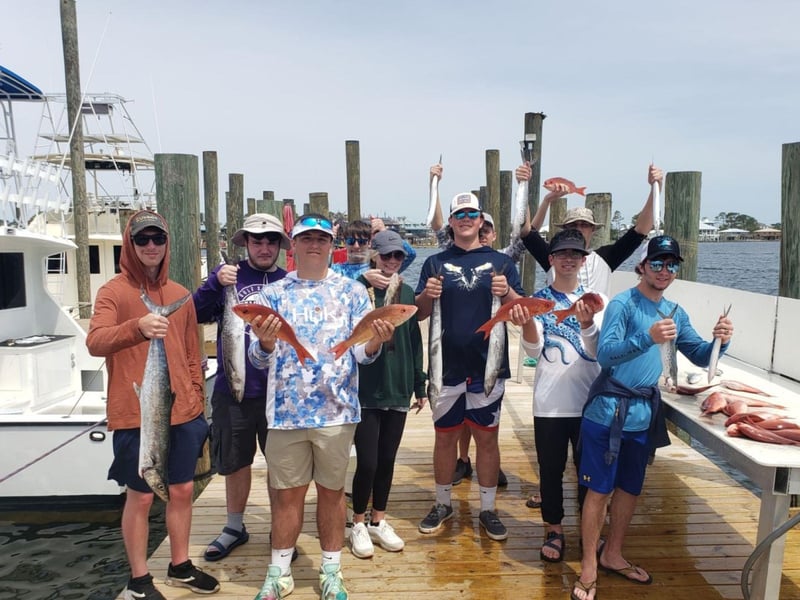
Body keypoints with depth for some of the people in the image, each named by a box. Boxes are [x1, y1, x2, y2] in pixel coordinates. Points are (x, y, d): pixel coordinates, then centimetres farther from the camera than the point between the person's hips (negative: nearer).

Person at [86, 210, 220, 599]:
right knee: (140, 496, 6)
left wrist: (197, 398, 13)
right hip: (136, 416, -5)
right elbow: (95, 343, -21)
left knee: (182, 490, 14)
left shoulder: (181, 294, 10)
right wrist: (137, 328, -39)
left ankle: (180, 566, 33)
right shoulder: (113, 292, -5)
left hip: (183, 412, 5)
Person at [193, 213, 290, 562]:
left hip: (279, 391, 0)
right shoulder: (227, 274, 1)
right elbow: (198, 314, -8)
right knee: (236, 461, 16)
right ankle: (235, 527, 36)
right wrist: (216, 283, -24)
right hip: (233, 389, 1)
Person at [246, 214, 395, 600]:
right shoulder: (273, 293, 3)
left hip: (336, 410, 0)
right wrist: (265, 343, -24)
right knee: (286, 494, 11)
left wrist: (375, 341, -25)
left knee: (332, 492, 13)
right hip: (286, 411, 1)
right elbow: (259, 360, -2)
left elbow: (361, 353, -3)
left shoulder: (352, 291, 1)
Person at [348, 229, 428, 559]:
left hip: (398, 390, 4)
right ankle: (359, 525, 22)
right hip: (366, 390, -4)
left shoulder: (407, 292, 7)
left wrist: (419, 384, 12)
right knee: (367, 463, 0)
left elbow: (415, 341, 11)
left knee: (387, 461, 14)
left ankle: (378, 521, 31)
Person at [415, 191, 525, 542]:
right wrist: (426, 295, -15)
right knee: (445, 436, 11)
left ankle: (488, 510, 23)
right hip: (447, 366, 1)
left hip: (488, 366, 0)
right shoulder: (435, 263, 6)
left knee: (487, 437, 8)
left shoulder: (500, 262, 5)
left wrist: (508, 293, -17)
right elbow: (419, 314, 6)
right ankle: (442, 504, 29)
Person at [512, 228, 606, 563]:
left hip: (589, 401, 1)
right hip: (549, 403, 0)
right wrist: (527, 324, -35)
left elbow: (597, 351, -10)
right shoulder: (538, 300, 0)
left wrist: (586, 322, -31)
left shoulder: (595, 300, 1)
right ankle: (554, 530, 28)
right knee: (551, 469, 10)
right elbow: (533, 349, -12)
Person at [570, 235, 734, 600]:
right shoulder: (623, 304, -11)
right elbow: (605, 354, -22)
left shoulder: (675, 313, 9)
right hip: (609, 411, -6)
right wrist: (648, 338, -36)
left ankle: (612, 555, 36)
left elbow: (701, 357, 12)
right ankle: (589, 568, 15)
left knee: (630, 488, 17)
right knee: (599, 488, 1)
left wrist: (720, 341, -9)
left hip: (644, 415, 7)